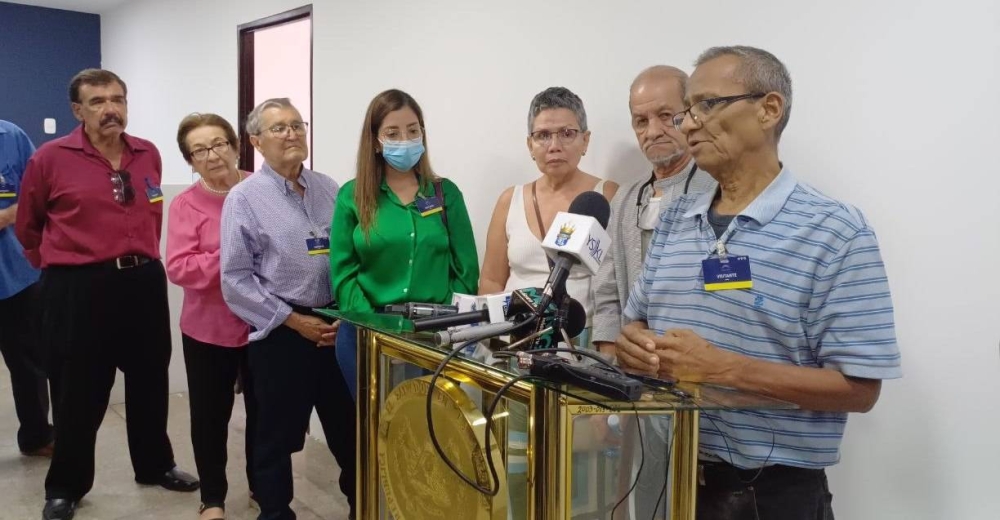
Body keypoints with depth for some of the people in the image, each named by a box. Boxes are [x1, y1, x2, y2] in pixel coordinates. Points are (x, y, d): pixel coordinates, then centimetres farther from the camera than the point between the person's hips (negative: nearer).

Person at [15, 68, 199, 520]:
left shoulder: (149, 155, 4)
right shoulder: (50, 158, -8)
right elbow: (28, 226, 5)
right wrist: (56, 265, 10)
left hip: (144, 282, 4)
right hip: (78, 289, -4)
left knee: (149, 382, 17)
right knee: (81, 392, 7)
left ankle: (156, 466, 37)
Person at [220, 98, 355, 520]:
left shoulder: (329, 190, 8)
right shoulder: (245, 197, -4)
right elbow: (236, 279, -8)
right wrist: (293, 320, -11)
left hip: (337, 326, 4)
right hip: (281, 333, -3)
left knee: (350, 428, 12)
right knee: (277, 437, 9)